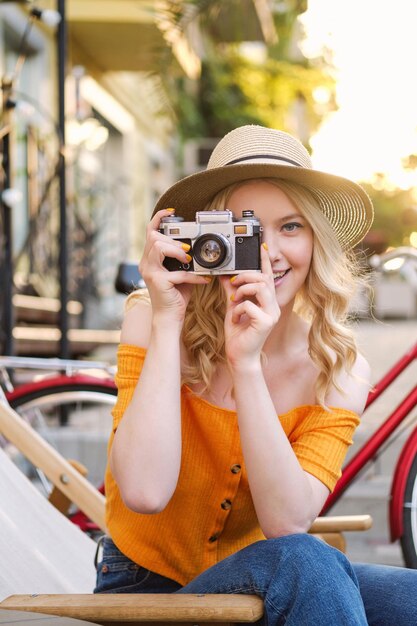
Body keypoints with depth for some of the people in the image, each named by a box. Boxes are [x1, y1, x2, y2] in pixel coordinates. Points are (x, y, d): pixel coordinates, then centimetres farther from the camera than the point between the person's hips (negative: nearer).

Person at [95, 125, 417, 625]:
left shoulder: (340, 371, -8)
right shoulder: (150, 320, -14)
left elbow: (288, 521, -22)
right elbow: (144, 493, -28)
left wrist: (246, 363, -29)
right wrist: (166, 322, -25)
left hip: (255, 581, 3)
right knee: (302, 563, -31)